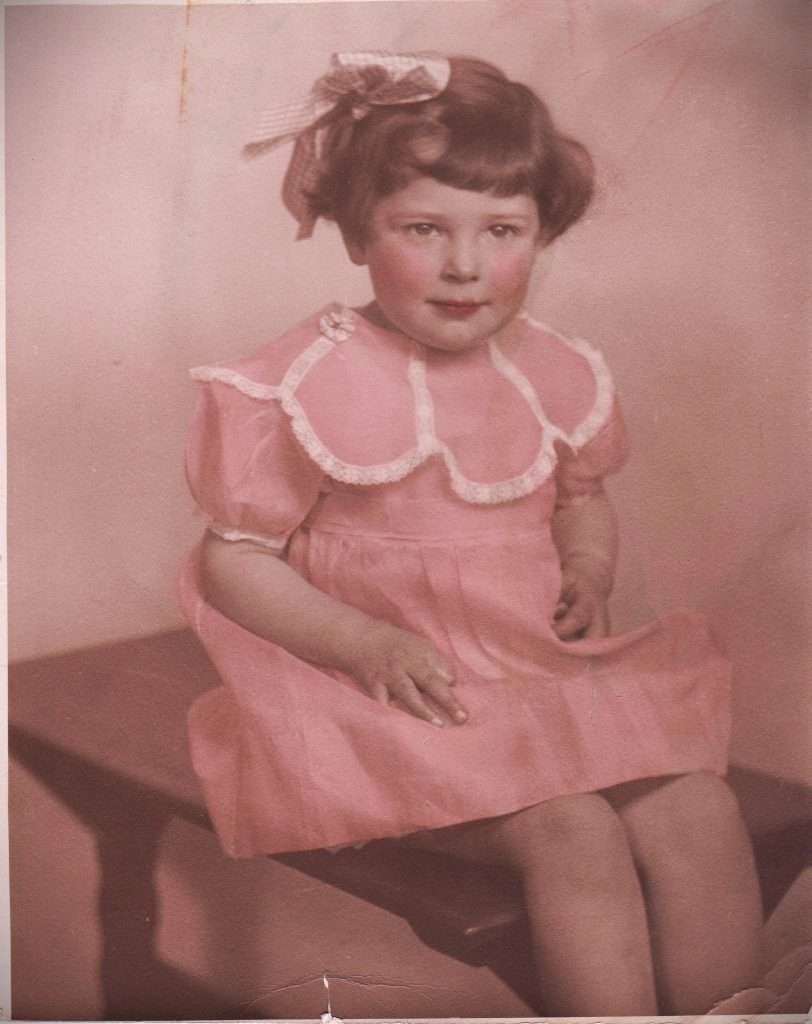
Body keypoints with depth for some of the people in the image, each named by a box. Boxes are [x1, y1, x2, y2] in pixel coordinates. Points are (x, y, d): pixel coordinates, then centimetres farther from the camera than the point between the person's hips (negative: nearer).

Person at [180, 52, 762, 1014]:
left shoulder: (555, 374, 5)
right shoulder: (308, 388, -10)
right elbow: (231, 562, -7)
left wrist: (588, 577, 0)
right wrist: (365, 642, -20)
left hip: (549, 675, 5)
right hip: (404, 701, -5)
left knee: (699, 809, -13)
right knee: (573, 834, -25)